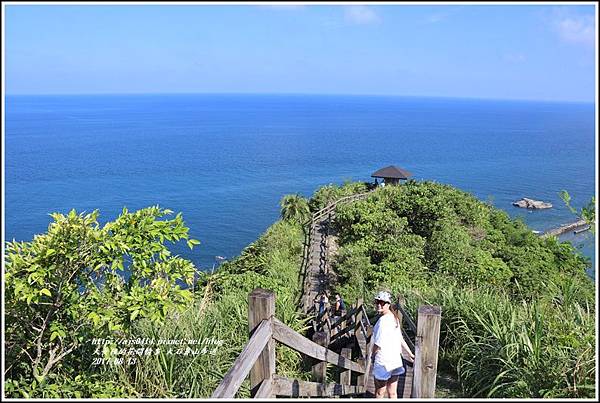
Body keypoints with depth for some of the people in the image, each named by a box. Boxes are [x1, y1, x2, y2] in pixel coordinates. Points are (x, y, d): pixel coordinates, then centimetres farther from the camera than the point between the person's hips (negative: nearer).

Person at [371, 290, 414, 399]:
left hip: (383, 362, -8)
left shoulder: (383, 320, -22)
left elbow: (378, 344, -20)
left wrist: (373, 356, -2)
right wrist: (410, 354, 24)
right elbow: (401, 339, 13)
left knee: (379, 393, 8)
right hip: (395, 361, 8)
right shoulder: (394, 318, 6)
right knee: (392, 393, 16)